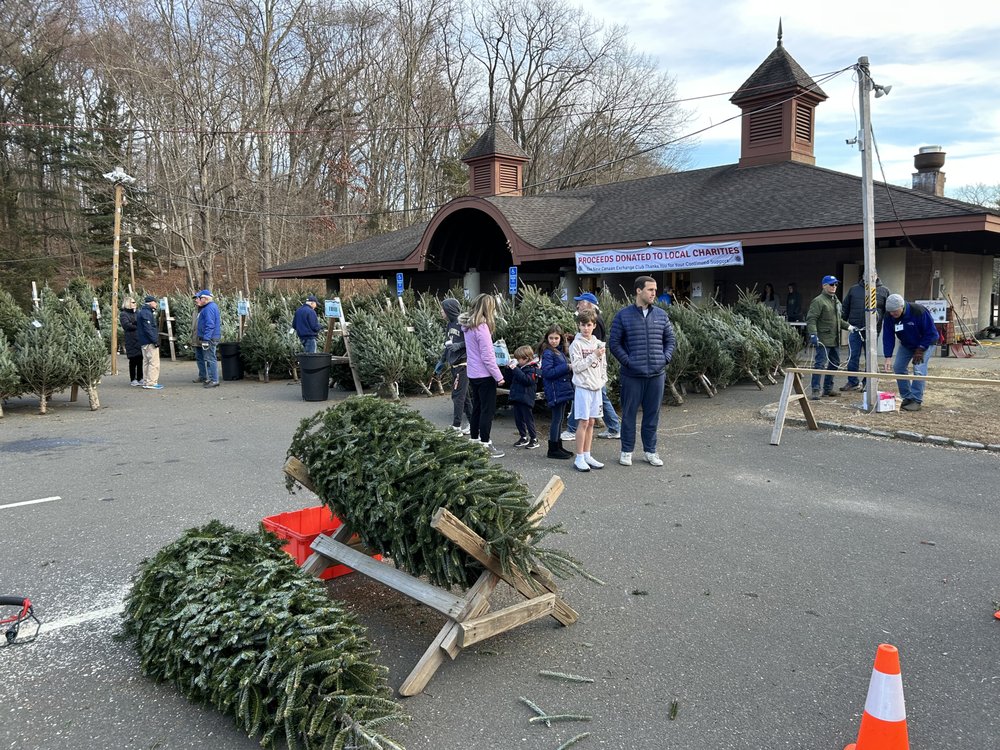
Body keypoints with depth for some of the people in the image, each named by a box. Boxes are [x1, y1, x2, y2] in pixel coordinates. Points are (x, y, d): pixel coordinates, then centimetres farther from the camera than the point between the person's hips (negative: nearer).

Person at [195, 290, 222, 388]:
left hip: (209, 339, -11)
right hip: (206, 338, 11)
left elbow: (210, 325, -24)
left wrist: (206, 339, -25)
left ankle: (214, 381, -5)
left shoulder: (210, 308, -17)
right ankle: (203, 377, 31)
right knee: (199, 357, 20)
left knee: (210, 359, -8)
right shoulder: (208, 307, 17)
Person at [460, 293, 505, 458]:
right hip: (485, 375, -8)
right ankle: (485, 445, 4)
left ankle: (474, 440, 26)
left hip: (473, 374, 8)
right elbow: (487, 357, -19)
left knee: (477, 408, 18)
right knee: (488, 410, 0)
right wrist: (499, 376, -14)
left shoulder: (468, 326, 5)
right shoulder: (482, 327, -20)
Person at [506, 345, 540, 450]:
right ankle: (523, 437, 24)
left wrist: (515, 369, -25)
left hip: (525, 399, -8)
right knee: (518, 419, 12)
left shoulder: (532, 369, -11)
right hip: (516, 398, 8)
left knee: (528, 418, -2)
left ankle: (534, 439, 6)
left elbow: (526, 380, -27)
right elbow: (511, 380, 22)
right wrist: (509, 368, 6)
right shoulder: (519, 367, 14)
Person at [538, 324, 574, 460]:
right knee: (557, 419, -5)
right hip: (555, 391, -8)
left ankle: (558, 446, 22)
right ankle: (553, 449, 2)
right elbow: (547, 372, -20)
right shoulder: (548, 353, -11)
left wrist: (571, 368, 1)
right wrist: (566, 367, -19)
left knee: (559, 419, 14)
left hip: (563, 390, 8)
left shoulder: (561, 351, 14)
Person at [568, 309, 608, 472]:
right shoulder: (576, 344, -6)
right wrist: (593, 356, -16)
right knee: (583, 422, -6)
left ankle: (587, 456, 17)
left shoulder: (598, 344, 11)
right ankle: (579, 458, 0)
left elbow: (603, 365, 16)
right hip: (583, 387, -6)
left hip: (596, 387, 6)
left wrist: (603, 381, 3)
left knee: (591, 422, 10)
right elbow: (577, 366, -14)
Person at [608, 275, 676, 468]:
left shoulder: (661, 315, 7)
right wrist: (627, 361, -9)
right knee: (629, 413, 5)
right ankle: (626, 451, 17)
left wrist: (665, 358, 1)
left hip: (657, 374, 3)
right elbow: (614, 343, -2)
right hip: (632, 375, -3)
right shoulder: (623, 315, -3)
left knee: (653, 414, 10)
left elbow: (670, 339, 15)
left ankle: (650, 450, 23)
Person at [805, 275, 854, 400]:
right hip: (823, 340, -9)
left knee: (834, 364, 13)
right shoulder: (818, 301, -9)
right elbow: (811, 319, -17)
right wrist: (813, 334, -26)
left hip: (835, 340, 9)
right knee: (820, 364, -11)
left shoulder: (836, 301, 19)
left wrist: (848, 326, 16)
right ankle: (815, 390, -8)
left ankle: (828, 389, 22)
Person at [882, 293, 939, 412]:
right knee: (898, 368, -1)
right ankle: (907, 397, 12)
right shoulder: (889, 316, -19)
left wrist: (920, 349, -22)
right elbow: (888, 337, -18)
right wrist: (888, 358, -25)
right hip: (906, 345, 6)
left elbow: (931, 332, -24)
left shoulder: (919, 311, -32)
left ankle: (917, 401, -10)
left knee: (919, 370, -18)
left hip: (925, 343, -5)